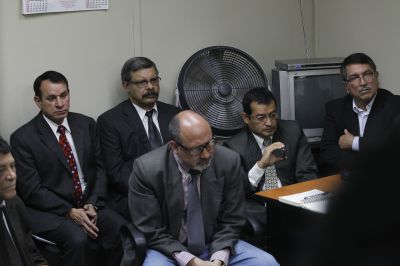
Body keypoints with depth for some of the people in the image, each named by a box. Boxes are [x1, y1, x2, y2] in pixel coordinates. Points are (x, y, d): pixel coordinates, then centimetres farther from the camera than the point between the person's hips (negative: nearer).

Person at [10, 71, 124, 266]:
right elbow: (31, 189, -9)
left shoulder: (86, 125, 9)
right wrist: (70, 212, -17)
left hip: (88, 205, 4)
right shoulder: (22, 138, -5)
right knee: (78, 239, -33)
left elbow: (99, 169, 10)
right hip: (49, 211, -4)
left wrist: (92, 204, -7)